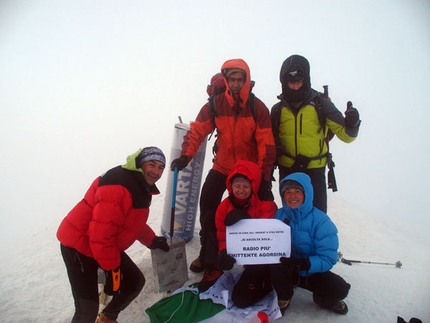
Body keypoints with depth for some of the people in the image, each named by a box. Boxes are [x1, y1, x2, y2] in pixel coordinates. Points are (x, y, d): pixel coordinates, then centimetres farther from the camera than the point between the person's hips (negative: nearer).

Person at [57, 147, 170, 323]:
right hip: (79, 245, -10)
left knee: (135, 282, 14)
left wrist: (153, 240, 17)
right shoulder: (117, 187, -29)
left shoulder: (142, 187, 4)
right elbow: (101, 234, -30)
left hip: (107, 246, 10)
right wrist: (112, 269, -20)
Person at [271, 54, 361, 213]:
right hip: (287, 172, 2)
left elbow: (344, 134, -3)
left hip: (315, 172, -2)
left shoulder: (321, 104, -2)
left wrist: (352, 126, -25)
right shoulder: (278, 109, 4)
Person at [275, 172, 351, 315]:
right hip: (284, 271, 1)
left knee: (340, 288, -24)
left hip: (312, 271, 0)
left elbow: (328, 258, -20)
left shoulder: (321, 221, -18)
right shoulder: (278, 215, -10)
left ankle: (323, 299, 16)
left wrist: (304, 264, -37)